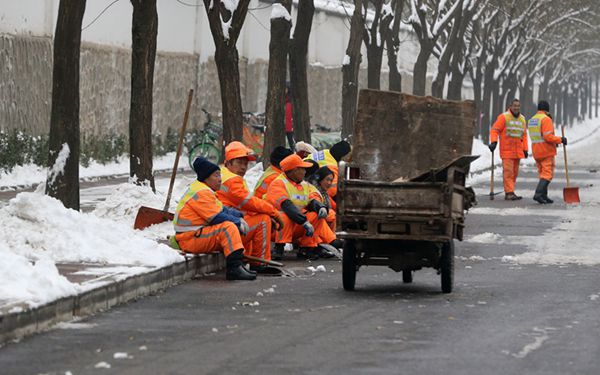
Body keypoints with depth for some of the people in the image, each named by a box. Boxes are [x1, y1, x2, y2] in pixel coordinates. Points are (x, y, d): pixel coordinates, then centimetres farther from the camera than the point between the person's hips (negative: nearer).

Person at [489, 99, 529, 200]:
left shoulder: (522, 119, 16)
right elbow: (495, 130, -8)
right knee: (508, 171, -12)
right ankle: (509, 193, -14)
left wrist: (525, 149, 15)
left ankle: (509, 192, 14)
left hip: (518, 151, 6)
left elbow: (524, 135, 21)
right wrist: (493, 141, -22)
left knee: (515, 172, 7)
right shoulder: (504, 117, -3)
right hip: (507, 150, -6)